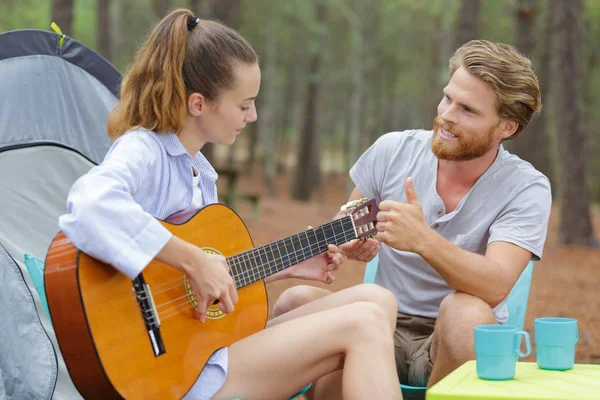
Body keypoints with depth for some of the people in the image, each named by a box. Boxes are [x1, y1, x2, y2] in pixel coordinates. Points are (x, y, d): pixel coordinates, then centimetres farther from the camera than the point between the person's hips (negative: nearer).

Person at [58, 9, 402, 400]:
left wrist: (290, 266, 18)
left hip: (219, 335, 9)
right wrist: (195, 261, -33)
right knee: (363, 325, -15)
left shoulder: (199, 168, 14)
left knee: (376, 300, 2)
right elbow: (90, 208, -40)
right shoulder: (143, 151, -15)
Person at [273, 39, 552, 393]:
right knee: (297, 302, -26)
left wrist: (423, 240, -43)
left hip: (460, 340, -2)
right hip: (385, 327, 2)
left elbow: (496, 287, -26)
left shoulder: (526, 188, -11)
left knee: (466, 312, -37)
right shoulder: (393, 150, -2)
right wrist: (351, 243, -14)